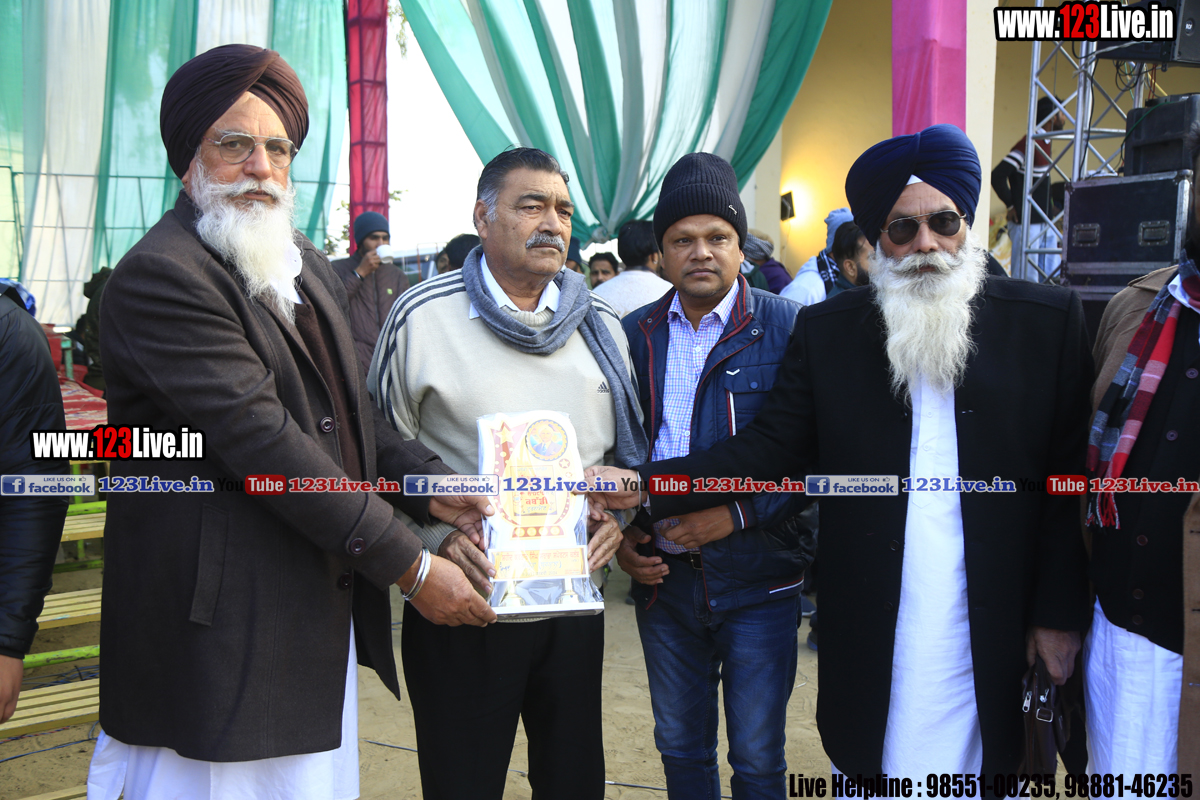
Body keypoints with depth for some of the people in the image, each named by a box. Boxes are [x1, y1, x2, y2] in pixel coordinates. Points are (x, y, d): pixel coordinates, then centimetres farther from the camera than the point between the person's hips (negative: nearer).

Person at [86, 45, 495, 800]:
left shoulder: (307, 264, 14)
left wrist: (428, 485, 0)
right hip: (224, 622, -8)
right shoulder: (159, 275, -15)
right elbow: (262, 440, -21)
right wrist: (409, 565, -18)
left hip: (325, 609, 8)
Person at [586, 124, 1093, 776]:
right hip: (869, 624, 1)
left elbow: (1069, 478, 1)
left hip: (995, 625, 0)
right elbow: (771, 448, -1)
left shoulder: (1048, 322, 0)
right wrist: (643, 484, -13)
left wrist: (1059, 612, -2)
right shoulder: (826, 330, 3)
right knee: (869, 759, 12)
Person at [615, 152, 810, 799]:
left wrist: (740, 512, -19)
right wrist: (620, 534, 0)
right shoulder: (634, 335, 6)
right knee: (680, 747, 17)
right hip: (662, 576, 4)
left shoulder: (787, 329, -7)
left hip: (757, 581, -3)